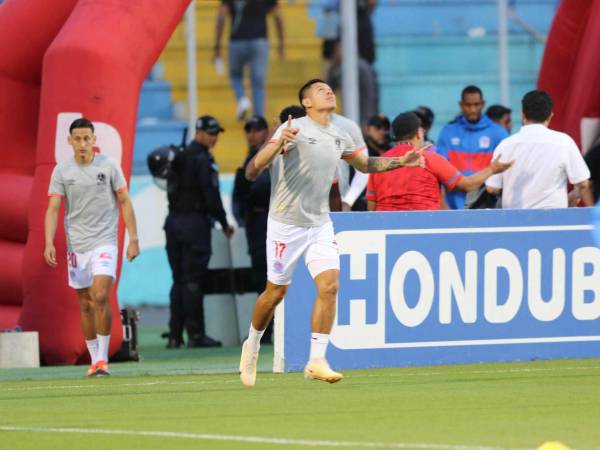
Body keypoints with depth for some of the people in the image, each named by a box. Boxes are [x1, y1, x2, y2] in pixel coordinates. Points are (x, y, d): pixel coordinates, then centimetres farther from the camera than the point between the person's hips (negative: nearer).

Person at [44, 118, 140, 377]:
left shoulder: (108, 166, -2)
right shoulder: (62, 171, 0)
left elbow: (124, 202, 4)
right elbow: (53, 208, -2)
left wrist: (133, 238, 0)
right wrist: (49, 243, -14)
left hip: (105, 241, -2)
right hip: (76, 245, 2)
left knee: (100, 296, -18)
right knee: (85, 304, 7)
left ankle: (103, 358, -11)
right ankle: (94, 360, 18)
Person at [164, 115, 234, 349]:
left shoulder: (179, 158, 16)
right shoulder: (202, 159, -10)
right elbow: (211, 195, -15)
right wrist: (224, 223, -6)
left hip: (174, 222, 8)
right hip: (195, 222, -8)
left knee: (179, 280, 10)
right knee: (193, 281, -6)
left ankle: (175, 335, 8)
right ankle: (195, 334, -5)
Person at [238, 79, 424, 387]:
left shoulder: (339, 137, 9)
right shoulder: (294, 129, -12)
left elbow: (365, 164, 28)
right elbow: (253, 169, -20)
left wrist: (400, 162, 13)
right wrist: (277, 144, -39)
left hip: (320, 224, 5)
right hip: (286, 224, -5)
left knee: (329, 285, -12)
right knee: (275, 292, 3)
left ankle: (316, 361, -9)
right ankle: (252, 346, 29)